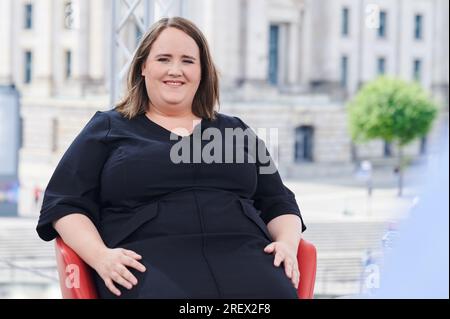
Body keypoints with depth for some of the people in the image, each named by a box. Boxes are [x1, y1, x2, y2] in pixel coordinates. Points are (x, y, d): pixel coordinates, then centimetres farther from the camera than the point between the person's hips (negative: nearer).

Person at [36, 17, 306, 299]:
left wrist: (288, 242, 2)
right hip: (152, 260, -2)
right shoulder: (107, 128, 18)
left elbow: (278, 203, 26)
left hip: (243, 254, 3)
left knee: (280, 292, -33)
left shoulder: (236, 130, 27)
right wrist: (100, 255, -9)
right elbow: (64, 204, 10)